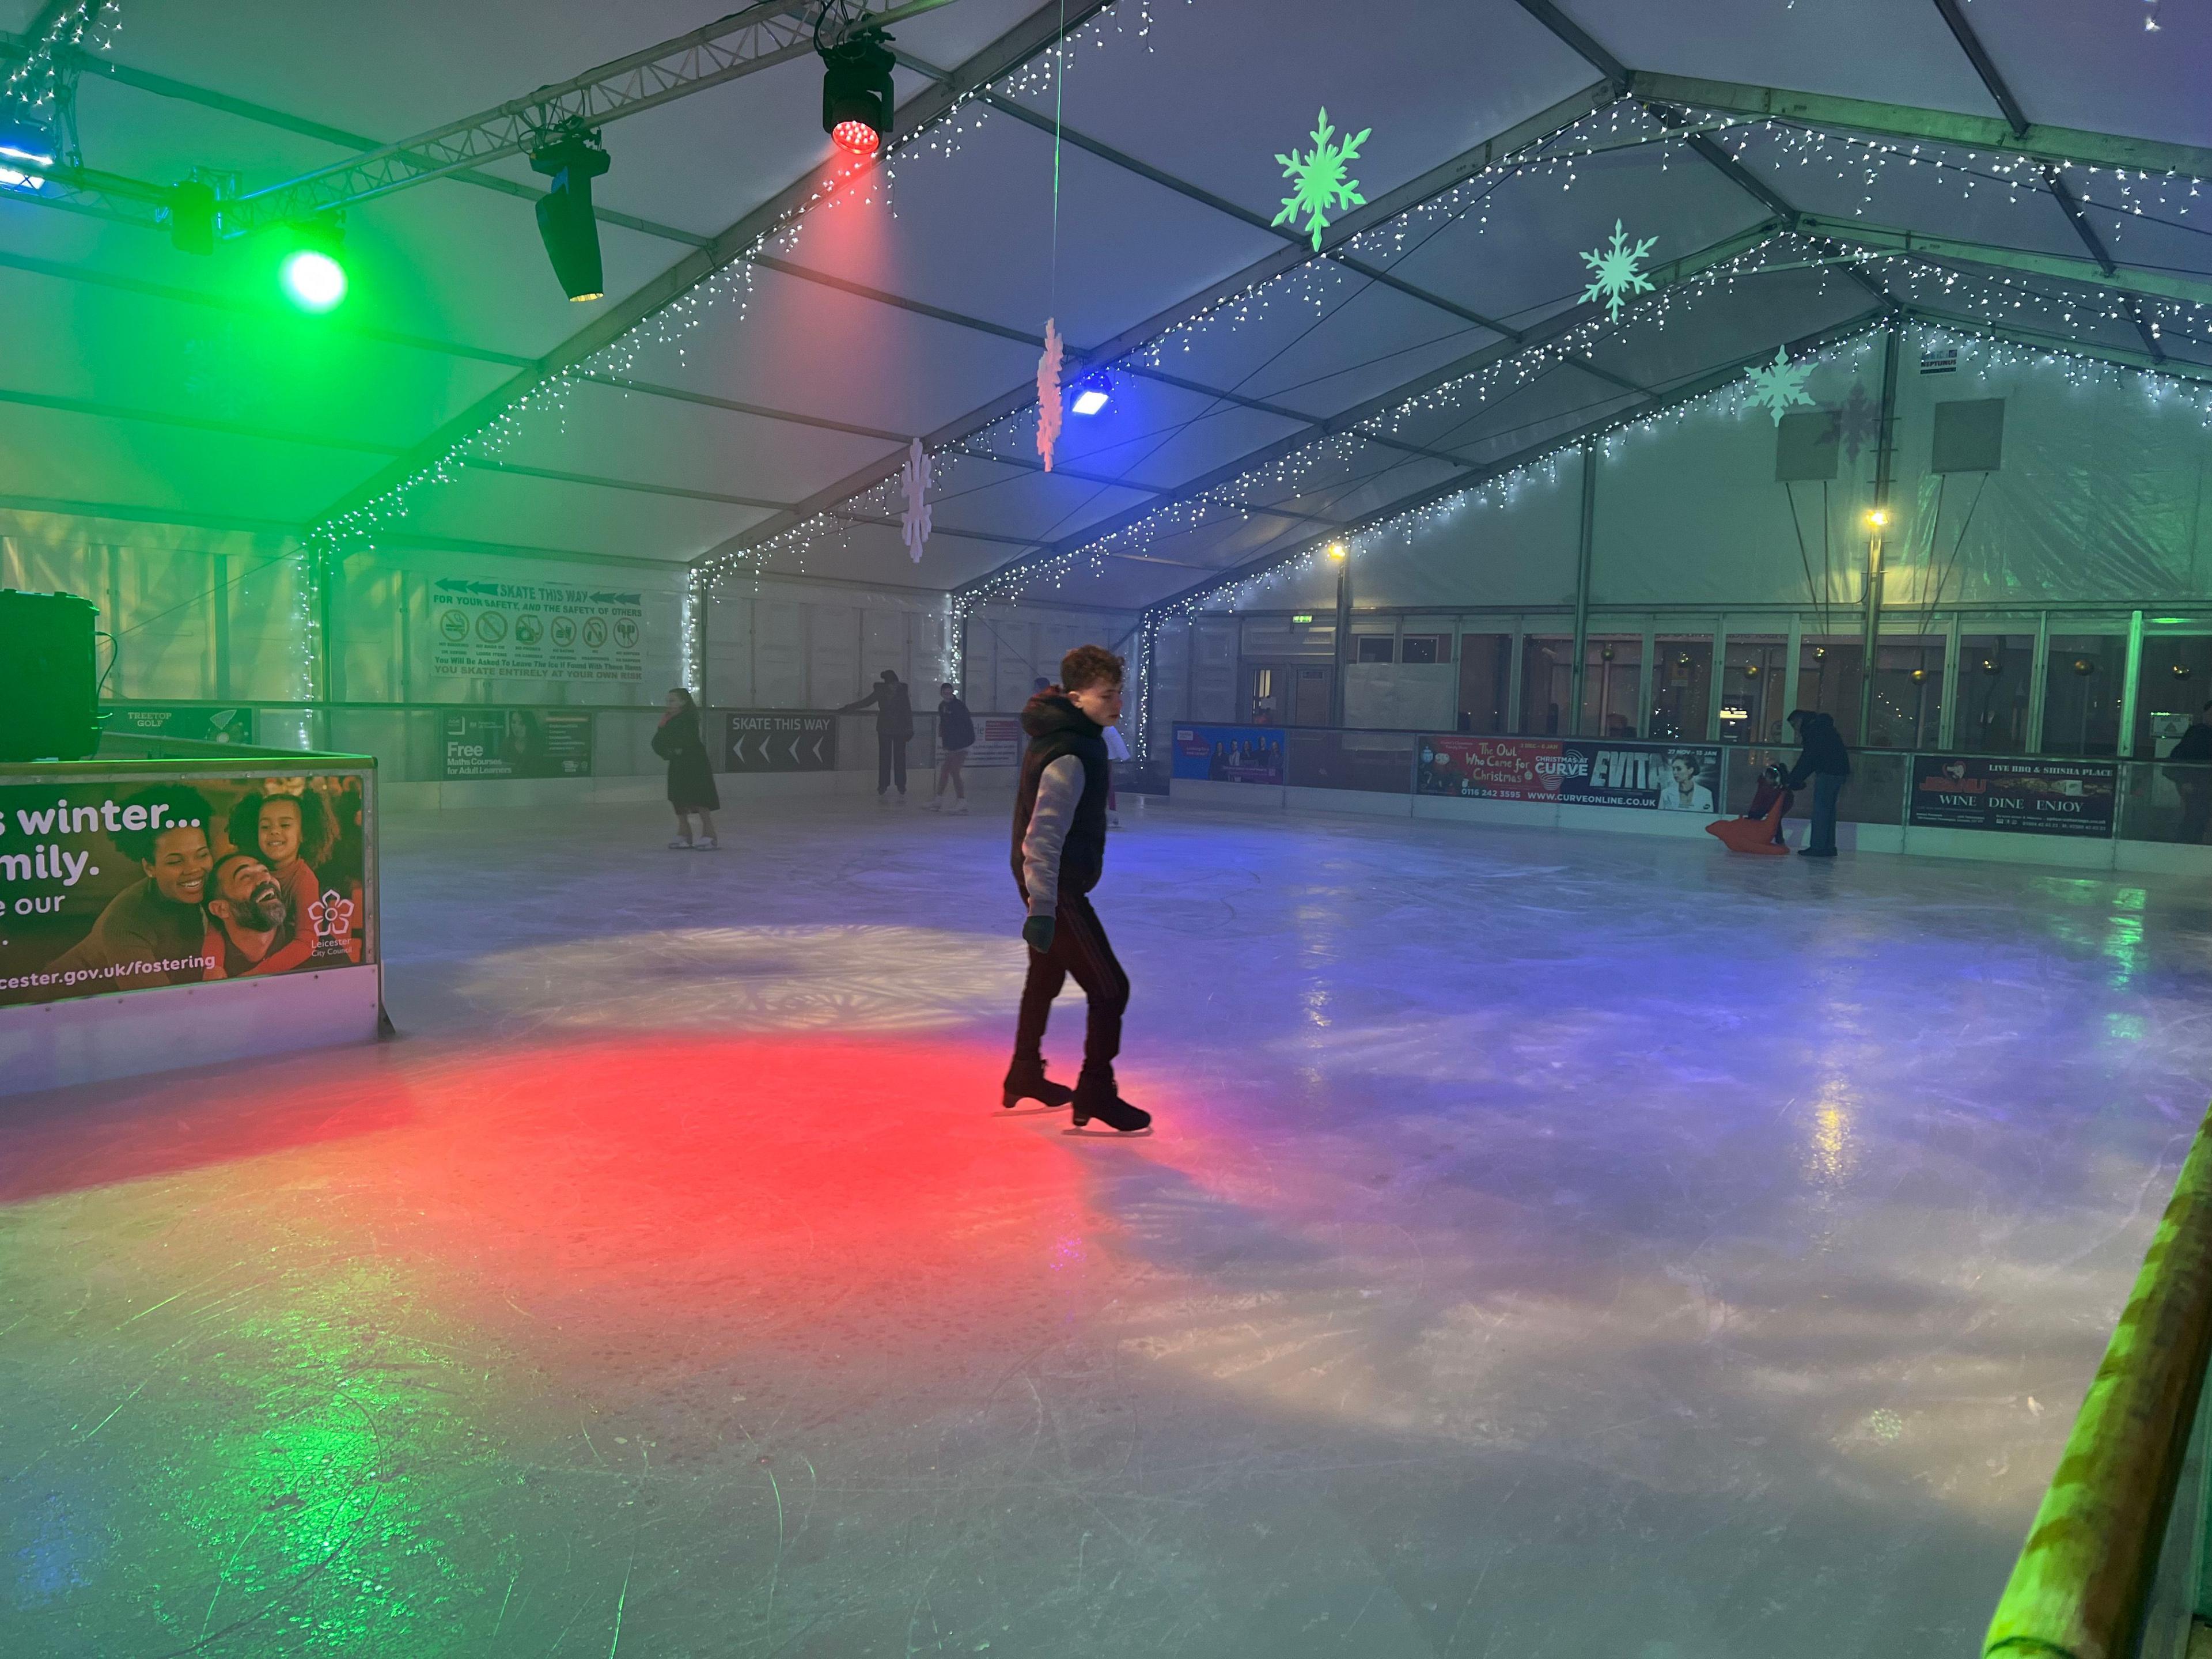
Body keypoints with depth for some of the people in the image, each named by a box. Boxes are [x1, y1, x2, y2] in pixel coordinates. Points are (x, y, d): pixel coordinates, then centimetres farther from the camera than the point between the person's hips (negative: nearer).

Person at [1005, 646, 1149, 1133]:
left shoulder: (1079, 736, 5)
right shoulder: (1069, 758, -25)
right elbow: (1044, 837, -31)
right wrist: (1042, 908, -34)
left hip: (1048, 883, 11)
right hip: (1056, 887, -11)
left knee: (1047, 977, 25)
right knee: (1110, 989, -4)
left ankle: (1024, 1076, 41)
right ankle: (1094, 1095, 7)